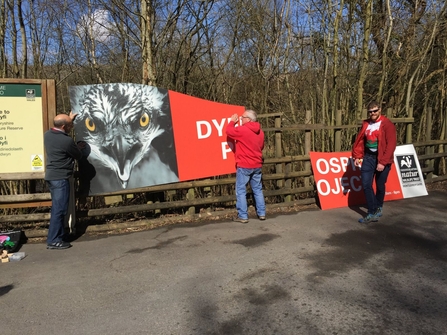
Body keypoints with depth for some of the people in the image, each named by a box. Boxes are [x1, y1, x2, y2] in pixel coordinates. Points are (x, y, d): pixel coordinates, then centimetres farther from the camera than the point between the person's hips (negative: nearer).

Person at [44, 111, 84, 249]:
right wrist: (78, 147, 17)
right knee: (59, 209, -4)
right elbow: (79, 156, -4)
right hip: (60, 178, -9)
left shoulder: (47, 134, 5)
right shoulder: (67, 141, -19)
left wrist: (69, 119, 36)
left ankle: (58, 236, 23)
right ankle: (53, 241, 0)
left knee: (57, 208, 15)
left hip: (51, 176, 9)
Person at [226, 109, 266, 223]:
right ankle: (261, 213, 16)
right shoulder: (260, 132, 9)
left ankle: (243, 216, -1)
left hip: (244, 166, -7)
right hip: (257, 165, 7)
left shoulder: (242, 130, -15)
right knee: (258, 190, 14)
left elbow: (228, 131, -1)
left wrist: (232, 121, 13)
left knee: (241, 191, 0)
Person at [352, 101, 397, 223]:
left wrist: (383, 162, -21)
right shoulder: (366, 124, 5)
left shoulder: (387, 124, -11)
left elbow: (390, 145, -16)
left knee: (380, 185, 9)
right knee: (366, 184, -5)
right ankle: (372, 213, 0)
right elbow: (359, 140, 11)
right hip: (368, 157, 4)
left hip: (382, 159, -4)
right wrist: (357, 156, 2)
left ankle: (378, 208, 33)